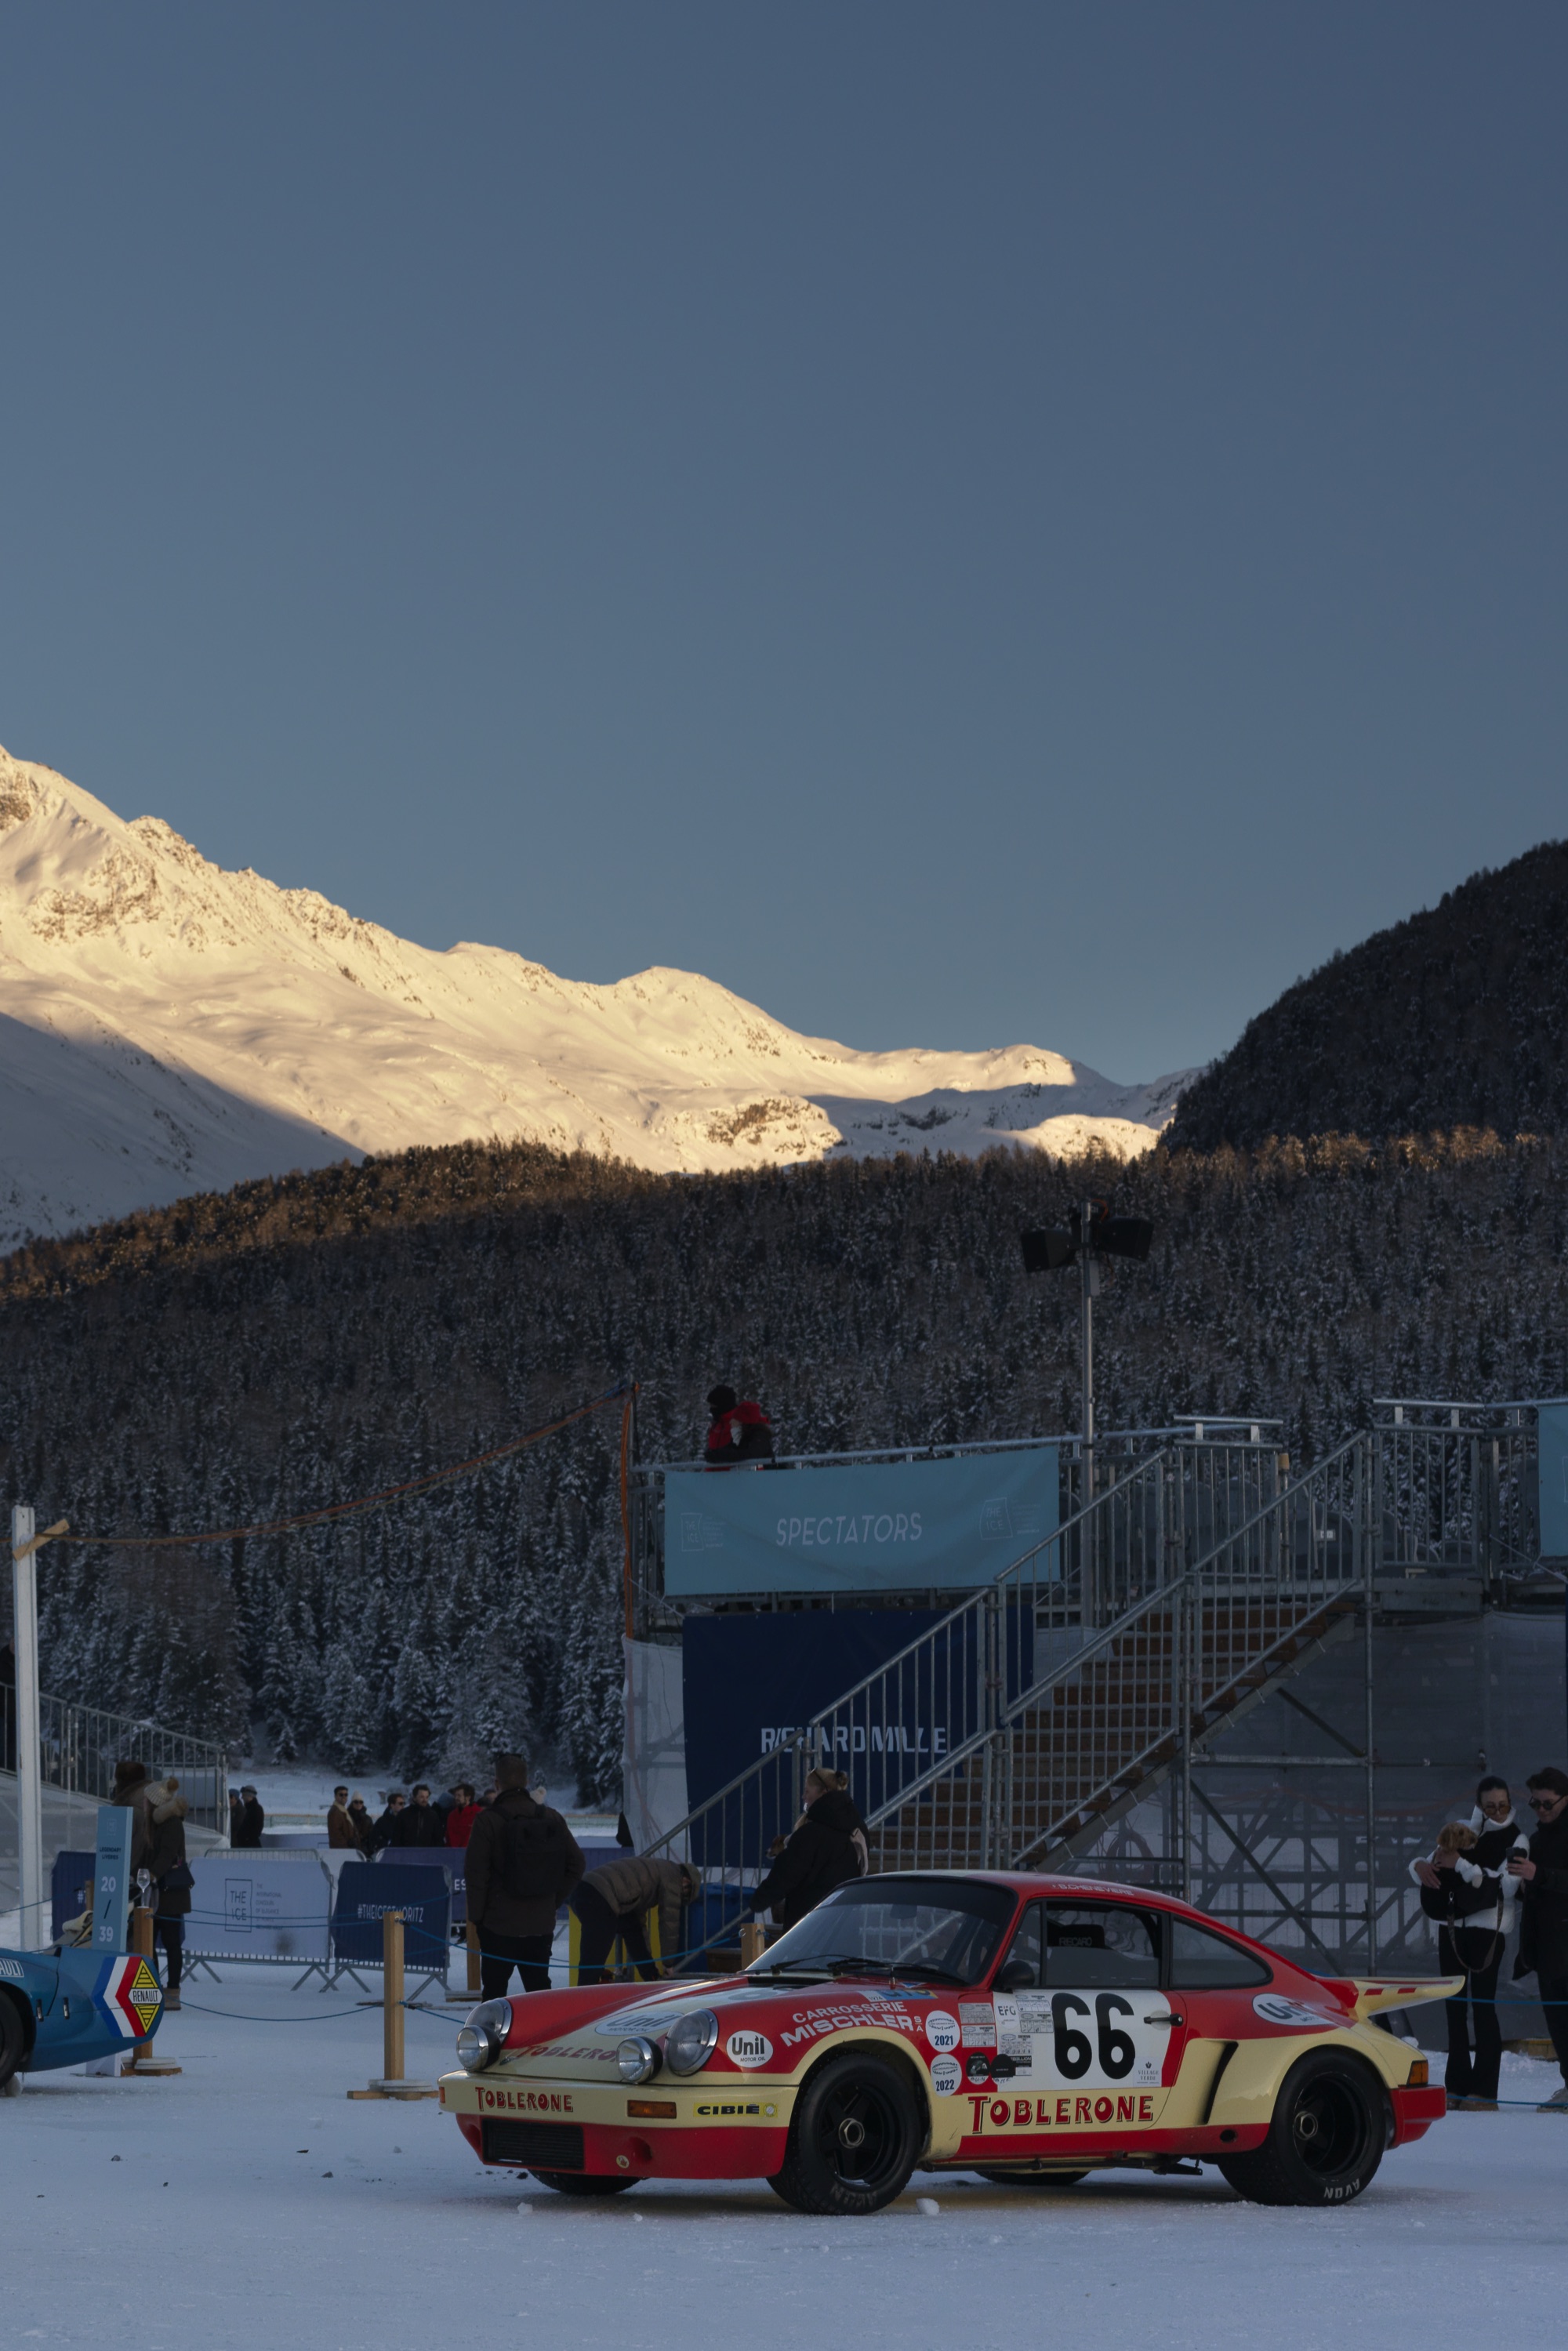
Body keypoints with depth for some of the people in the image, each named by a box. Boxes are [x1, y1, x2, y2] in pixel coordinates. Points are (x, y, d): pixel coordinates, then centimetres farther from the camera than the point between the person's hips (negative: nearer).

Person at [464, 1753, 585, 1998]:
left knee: (494, 1989, 3)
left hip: (499, 1925, -4)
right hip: (542, 1924, 4)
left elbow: (477, 1874, -12)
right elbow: (576, 1864, 6)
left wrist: (476, 1915, -1)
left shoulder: (489, 1820, -12)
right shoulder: (551, 1819, 3)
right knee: (539, 1987, 12)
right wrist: (553, 1902, 11)